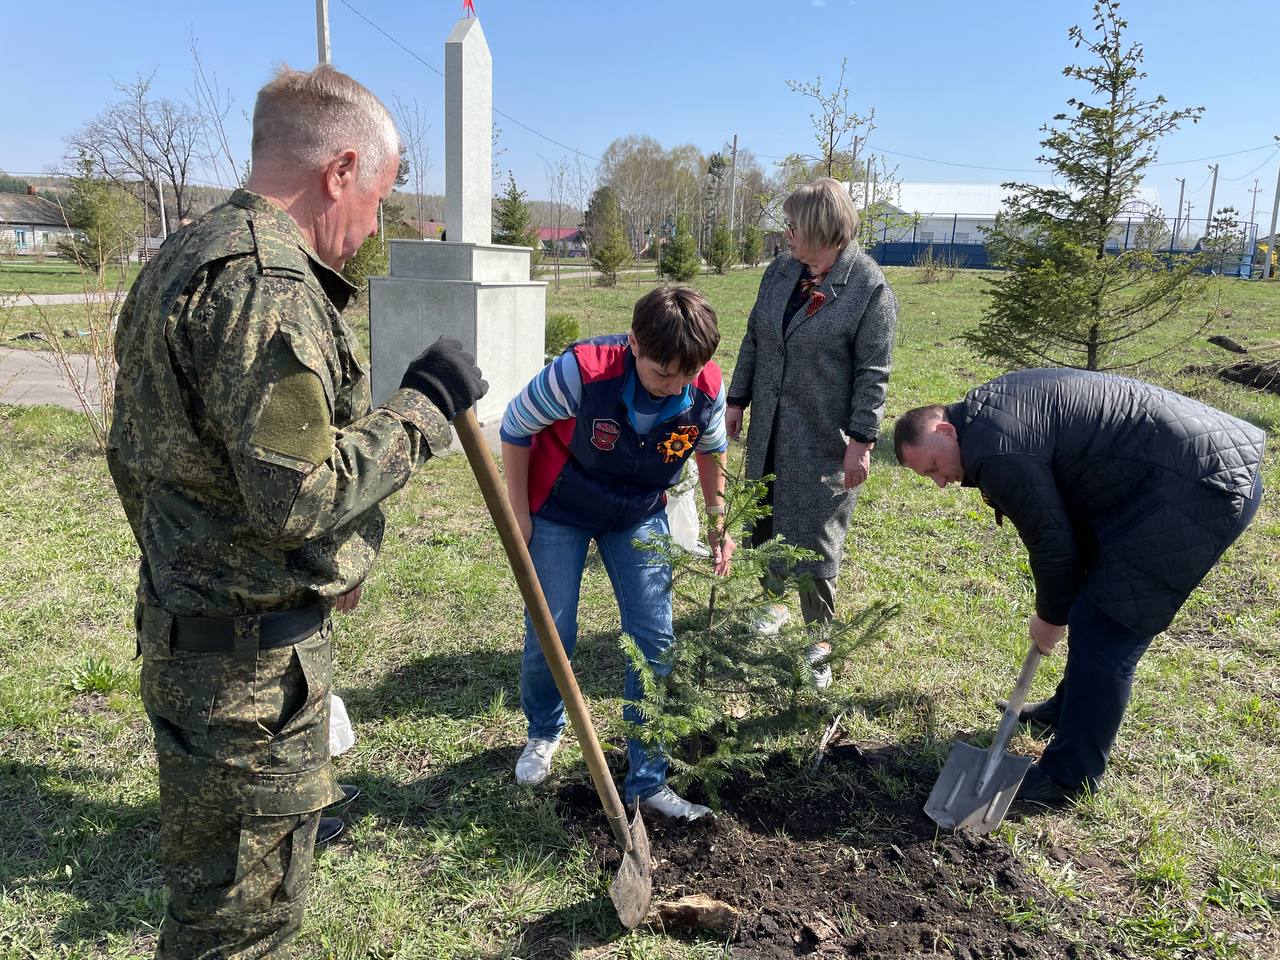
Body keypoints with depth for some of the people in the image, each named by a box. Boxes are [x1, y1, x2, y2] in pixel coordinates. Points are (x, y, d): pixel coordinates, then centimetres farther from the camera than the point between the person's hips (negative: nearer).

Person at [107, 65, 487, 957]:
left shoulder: (180, 261, 12)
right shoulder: (267, 283, -22)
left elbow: (132, 455, 18)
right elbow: (302, 493, -27)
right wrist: (423, 404, -15)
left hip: (185, 620, 11)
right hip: (251, 657, -11)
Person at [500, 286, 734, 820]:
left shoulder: (706, 390, -23)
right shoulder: (583, 373, -34)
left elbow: (712, 450, 1)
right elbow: (515, 428, -17)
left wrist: (719, 523, -2)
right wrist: (519, 514, -12)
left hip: (639, 517, 3)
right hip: (559, 513, -2)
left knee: (654, 640, -3)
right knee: (551, 635, 2)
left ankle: (648, 781, 12)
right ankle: (543, 734, 35)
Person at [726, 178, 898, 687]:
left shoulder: (870, 289, -14)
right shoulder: (780, 271, 4)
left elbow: (873, 373, -13)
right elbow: (753, 340, 12)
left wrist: (861, 440, -15)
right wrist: (737, 401, 12)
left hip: (824, 441, -6)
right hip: (769, 430, 6)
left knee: (815, 540, 1)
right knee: (765, 522, 18)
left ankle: (820, 642, 17)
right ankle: (774, 603, 41)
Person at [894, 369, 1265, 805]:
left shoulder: (991, 447, -19)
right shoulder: (988, 410, 13)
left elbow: (1052, 542, -11)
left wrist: (1050, 617, 7)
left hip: (1200, 486, -11)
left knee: (1102, 629, -7)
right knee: (1095, 609, 22)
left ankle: (1070, 777, 5)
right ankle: (1071, 708, 40)